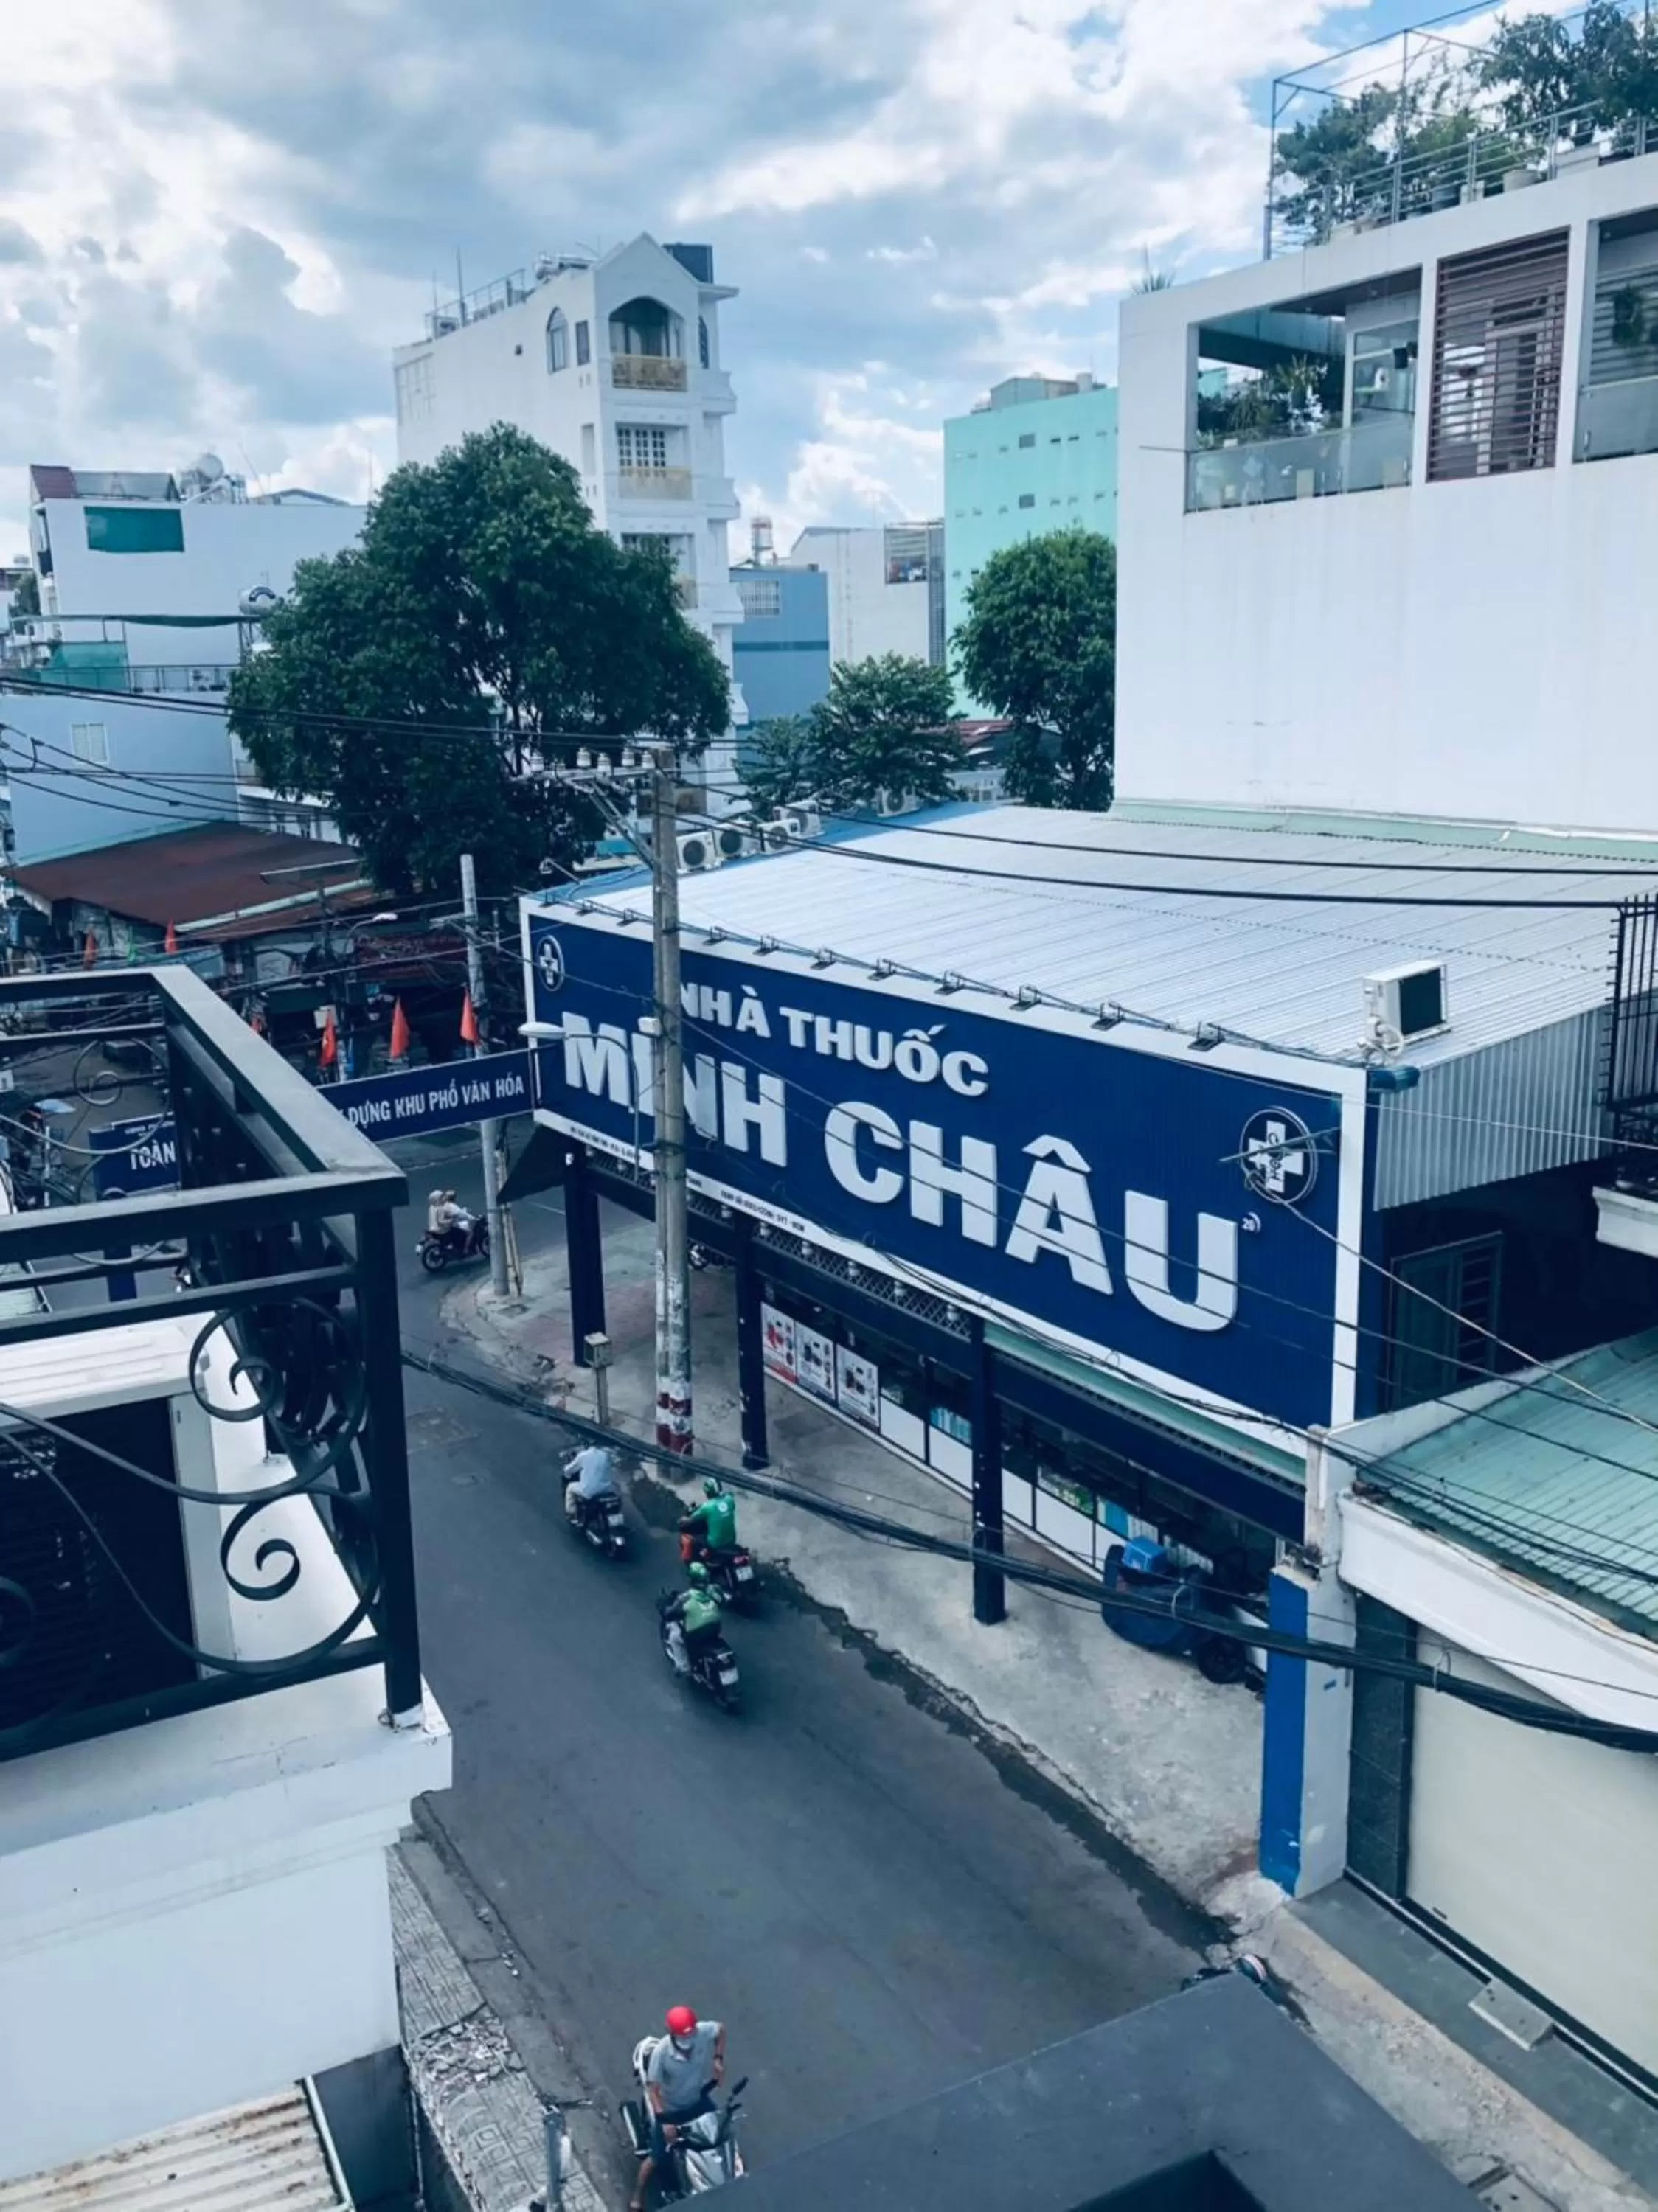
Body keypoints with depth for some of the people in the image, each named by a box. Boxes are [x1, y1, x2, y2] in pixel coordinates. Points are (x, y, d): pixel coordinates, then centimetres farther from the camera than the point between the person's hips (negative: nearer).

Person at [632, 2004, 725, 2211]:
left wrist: (718, 2059, -10)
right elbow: (652, 2088, -27)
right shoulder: (662, 2052, -35)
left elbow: (721, 2028, -3)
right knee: (658, 2158, 7)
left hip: (699, 2099, 4)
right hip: (670, 2109, -3)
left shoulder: (705, 2032, -27)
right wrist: (663, 2120, -33)